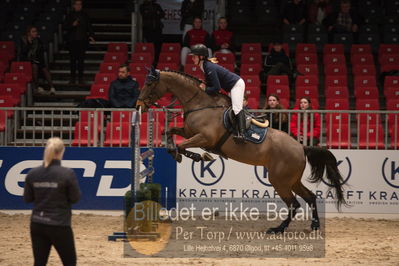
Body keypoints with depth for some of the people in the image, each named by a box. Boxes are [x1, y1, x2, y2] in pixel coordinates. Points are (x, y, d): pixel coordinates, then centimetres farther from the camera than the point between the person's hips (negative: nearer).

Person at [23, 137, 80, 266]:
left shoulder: (32, 173, -1)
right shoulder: (67, 173, -13)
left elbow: (27, 198, 7)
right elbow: (75, 198, -6)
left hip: (37, 225, 4)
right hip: (59, 225, -4)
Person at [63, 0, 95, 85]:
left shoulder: (85, 16, 10)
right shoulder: (70, 16, 6)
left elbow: (89, 27, 11)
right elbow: (65, 27, 2)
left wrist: (91, 36, -3)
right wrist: (72, 25, -15)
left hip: (83, 40, 0)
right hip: (72, 41, 0)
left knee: (81, 59, -3)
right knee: (73, 59, 1)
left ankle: (81, 78, 1)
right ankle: (72, 78, 7)